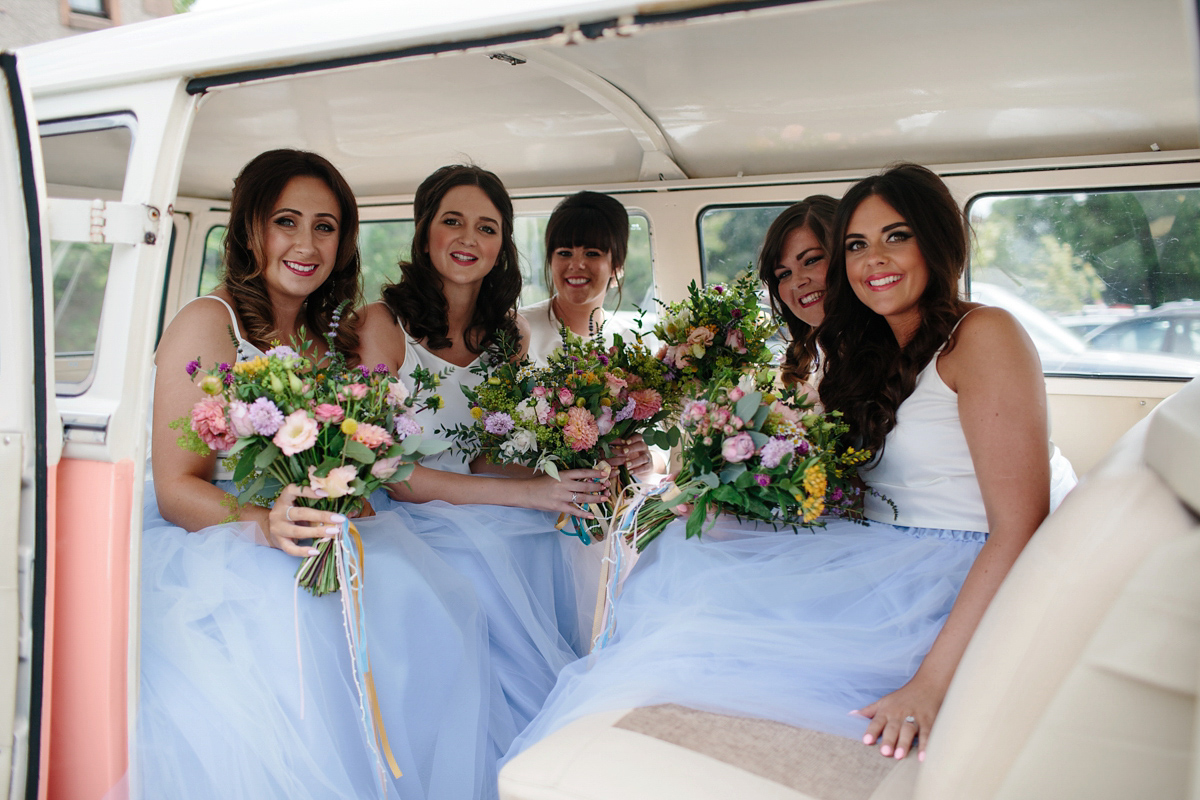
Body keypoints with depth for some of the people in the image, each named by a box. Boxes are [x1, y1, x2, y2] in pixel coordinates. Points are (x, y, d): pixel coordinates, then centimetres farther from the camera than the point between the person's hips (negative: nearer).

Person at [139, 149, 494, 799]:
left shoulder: (328, 337, 12)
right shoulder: (209, 323, -8)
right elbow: (176, 489, -12)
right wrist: (264, 525, -31)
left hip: (300, 544, 5)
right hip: (198, 546, -5)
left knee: (429, 603, -21)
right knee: (292, 613, -36)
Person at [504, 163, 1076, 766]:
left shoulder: (984, 336, -11)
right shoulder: (869, 352, 14)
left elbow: (1020, 531, -19)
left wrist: (931, 682, -27)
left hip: (953, 596, -8)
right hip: (869, 563, 8)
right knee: (681, 556, -5)